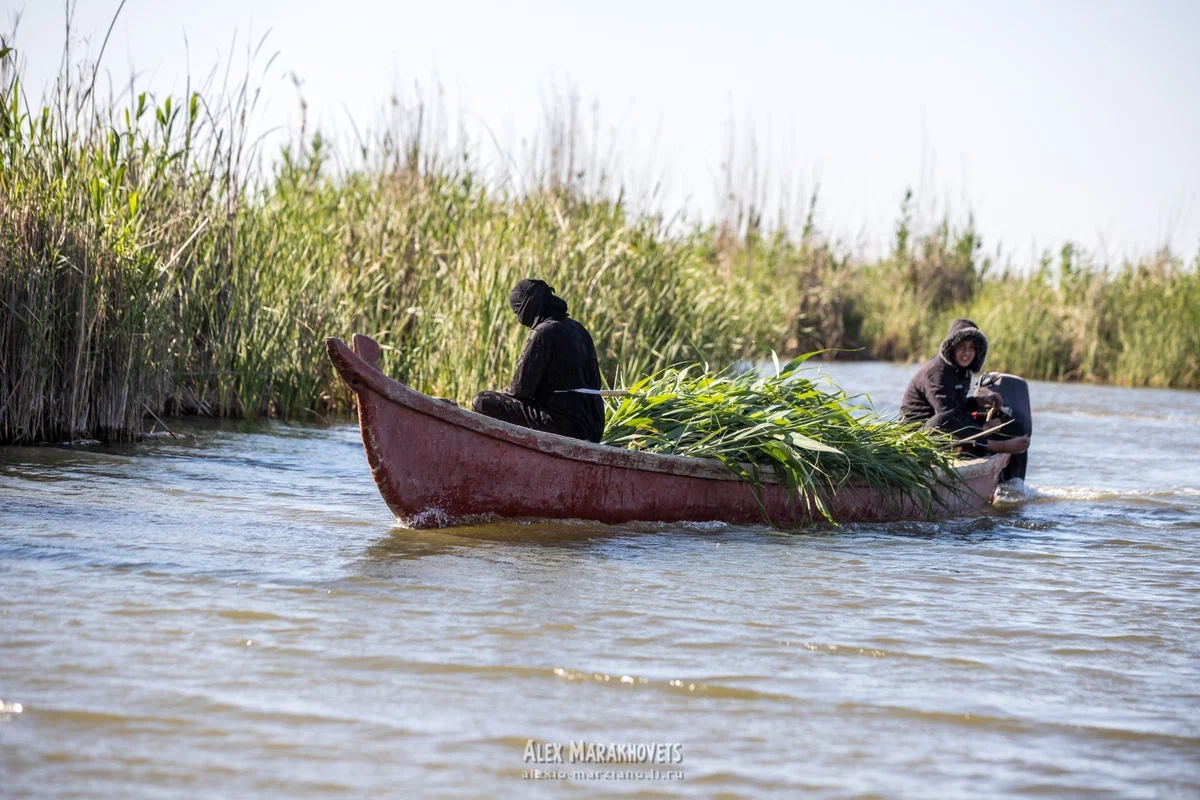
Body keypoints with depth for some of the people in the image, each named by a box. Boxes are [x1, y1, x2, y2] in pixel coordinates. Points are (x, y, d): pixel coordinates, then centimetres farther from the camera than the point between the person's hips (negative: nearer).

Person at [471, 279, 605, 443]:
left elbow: (521, 389, -13)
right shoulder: (577, 329, 12)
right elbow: (594, 384, 18)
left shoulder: (544, 333, -13)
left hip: (561, 425, -9)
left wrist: (505, 393, 11)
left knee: (482, 402, -5)